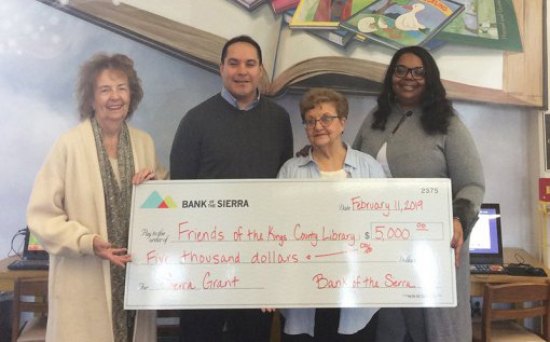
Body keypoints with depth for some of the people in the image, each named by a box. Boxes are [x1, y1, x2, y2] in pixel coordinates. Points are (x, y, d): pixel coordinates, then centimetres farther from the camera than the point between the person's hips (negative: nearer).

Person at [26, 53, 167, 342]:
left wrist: (156, 184, -5)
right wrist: (86, 241, -21)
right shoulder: (69, 144, -11)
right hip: (85, 282, -4)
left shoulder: (144, 142, 5)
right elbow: (41, 214, -9)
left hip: (135, 275, 4)